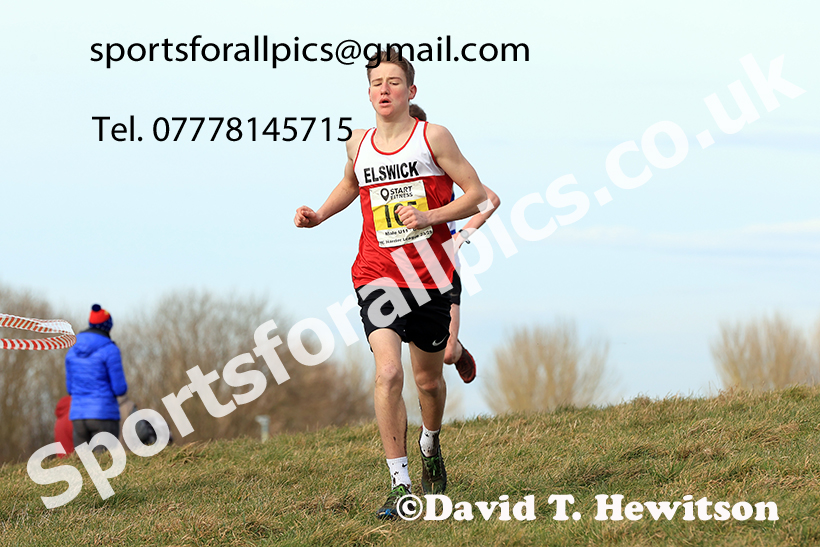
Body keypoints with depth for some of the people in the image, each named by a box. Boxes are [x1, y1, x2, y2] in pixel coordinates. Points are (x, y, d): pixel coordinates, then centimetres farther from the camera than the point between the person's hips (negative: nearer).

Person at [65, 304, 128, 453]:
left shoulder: (73, 352, 10)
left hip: (78, 415, 5)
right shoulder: (110, 350, -8)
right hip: (104, 416, -5)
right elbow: (120, 389, -9)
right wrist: (119, 385, 14)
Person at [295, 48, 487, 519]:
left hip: (430, 274, -1)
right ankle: (400, 485, -15)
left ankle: (430, 445, 46)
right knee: (388, 373, -18)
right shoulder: (359, 144, 7)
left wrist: (429, 217, -17)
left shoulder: (432, 137, -4)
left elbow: (477, 196, -3)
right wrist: (318, 216, 13)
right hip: (378, 274, 1)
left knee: (428, 380, 12)